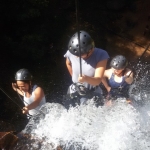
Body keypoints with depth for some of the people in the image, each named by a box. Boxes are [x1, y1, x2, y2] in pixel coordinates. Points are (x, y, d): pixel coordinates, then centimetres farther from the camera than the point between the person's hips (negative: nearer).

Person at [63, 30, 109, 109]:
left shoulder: (101, 55, -25)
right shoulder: (71, 53, -18)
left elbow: (98, 80, -28)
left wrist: (86, 79, -47)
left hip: (92, 95, -2)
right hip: (75, 92, 3)